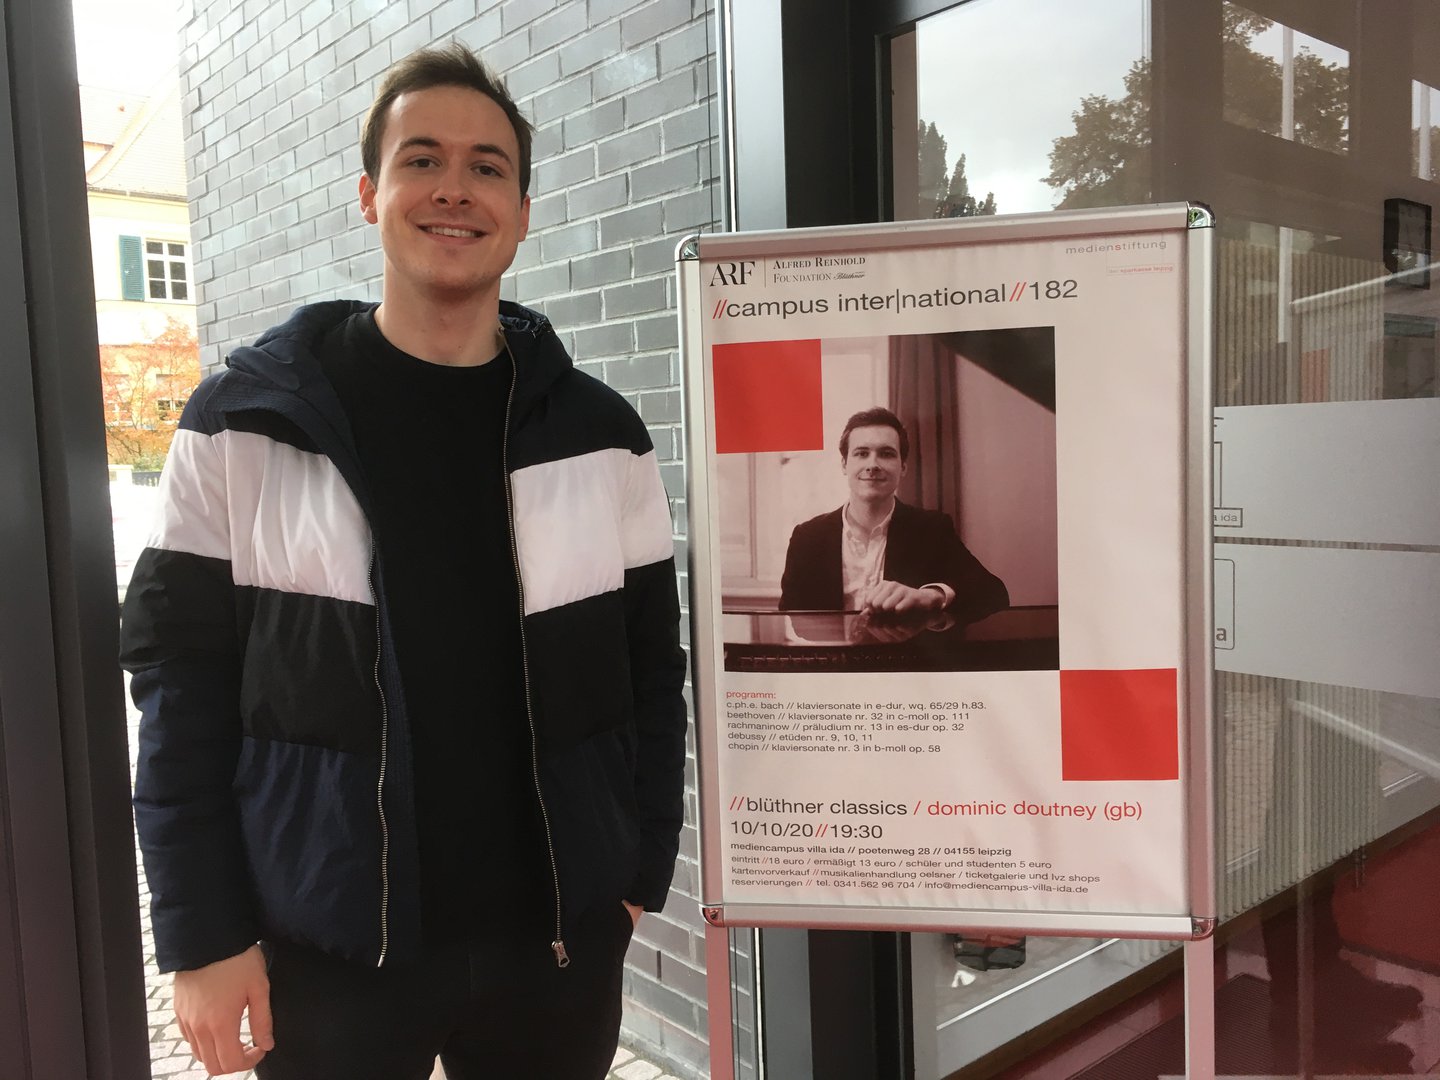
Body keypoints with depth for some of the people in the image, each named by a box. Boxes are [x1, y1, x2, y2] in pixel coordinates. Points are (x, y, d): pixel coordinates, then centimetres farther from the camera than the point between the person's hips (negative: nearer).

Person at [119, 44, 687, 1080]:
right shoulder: (243, 422, -4)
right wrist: (202, 934, -5)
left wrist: (642, 871, 2)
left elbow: (651, 668, 4)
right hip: (323, 948, -1)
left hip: (556, 941, 2)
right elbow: (181, 677, -3)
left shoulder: (602, 434, 0)